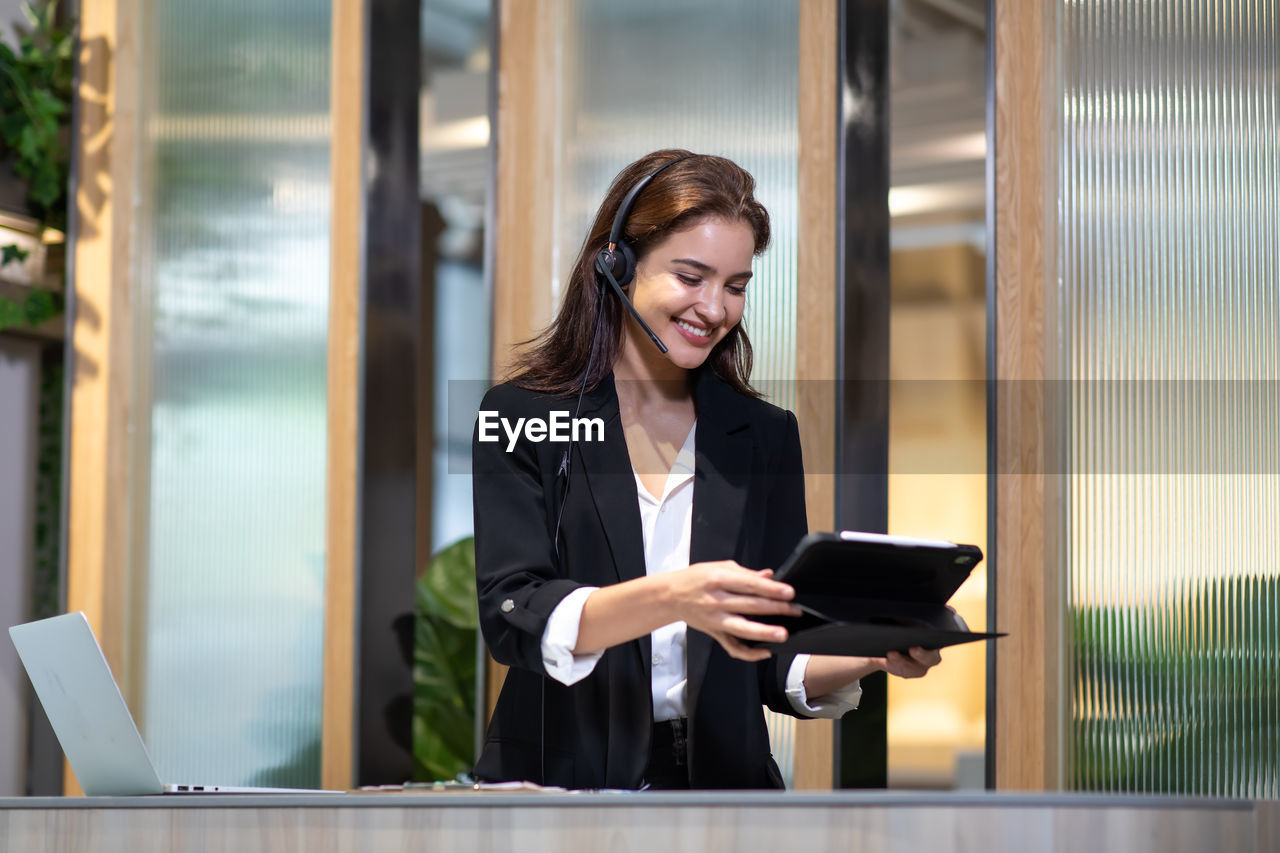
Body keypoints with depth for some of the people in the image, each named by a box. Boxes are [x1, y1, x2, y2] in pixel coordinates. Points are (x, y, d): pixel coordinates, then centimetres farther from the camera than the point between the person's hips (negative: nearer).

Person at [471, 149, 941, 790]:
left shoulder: (766, 435, 12)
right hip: (557, 781, -2)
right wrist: (672, 599, -27)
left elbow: (779, 669, 11)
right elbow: (511, 616, -12)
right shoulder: (519, 418, 2)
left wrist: (869, 654, -10)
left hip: (722, 784, 2)